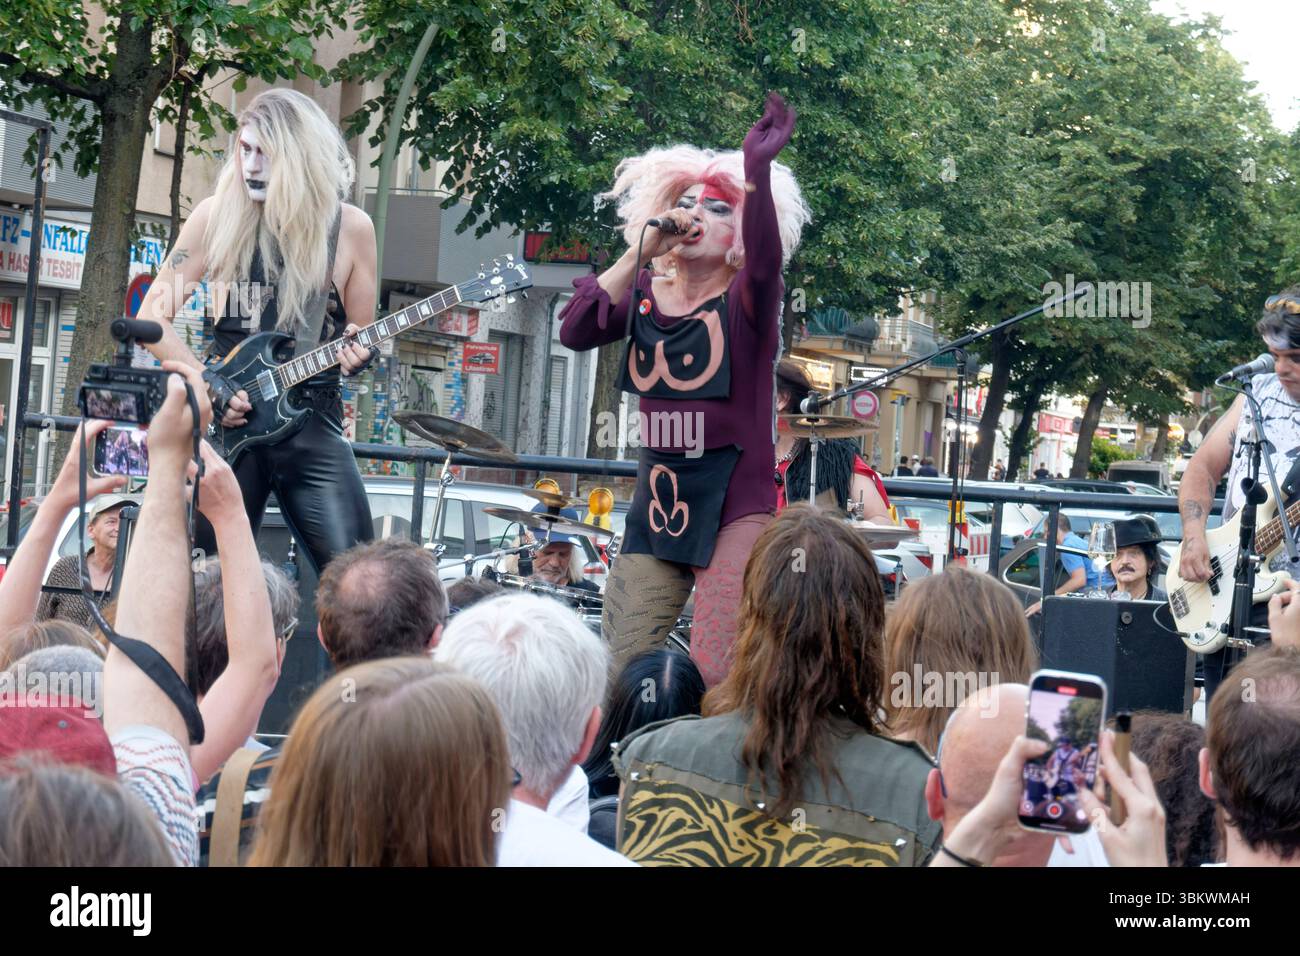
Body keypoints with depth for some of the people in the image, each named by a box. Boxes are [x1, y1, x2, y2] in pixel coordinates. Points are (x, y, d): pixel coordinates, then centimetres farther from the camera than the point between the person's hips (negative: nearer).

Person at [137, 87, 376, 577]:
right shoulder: (218, 215, 0)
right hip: (227, 421, 0)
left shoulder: (350, 228, 1)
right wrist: (210, 385, -8)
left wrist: (358, 353, -12)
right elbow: (153, 316, 3)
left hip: (312, 424, 0)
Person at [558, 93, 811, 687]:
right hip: (657, 504, 5)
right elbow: (576, 331, -8)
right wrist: (640, 255, -13)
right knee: (619, 669, 3)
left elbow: (765, 263, -28)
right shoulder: (644, 297, 8)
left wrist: (757, 171, -43)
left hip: (733, 508, -5)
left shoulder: (743, 302, -4)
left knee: (715, 676, -13)